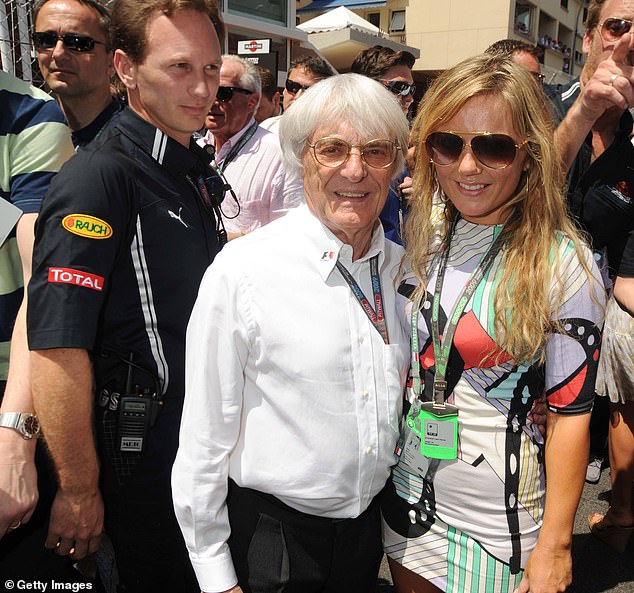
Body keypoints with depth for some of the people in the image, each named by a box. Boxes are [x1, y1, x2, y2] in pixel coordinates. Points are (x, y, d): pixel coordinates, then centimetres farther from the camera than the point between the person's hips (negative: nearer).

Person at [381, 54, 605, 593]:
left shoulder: (563, 264, -17)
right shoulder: (425, 239, -3)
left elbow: (571, 410, -13)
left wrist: (555, 544, -11)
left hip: (497, 523, -4)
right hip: (407, 496, 5)